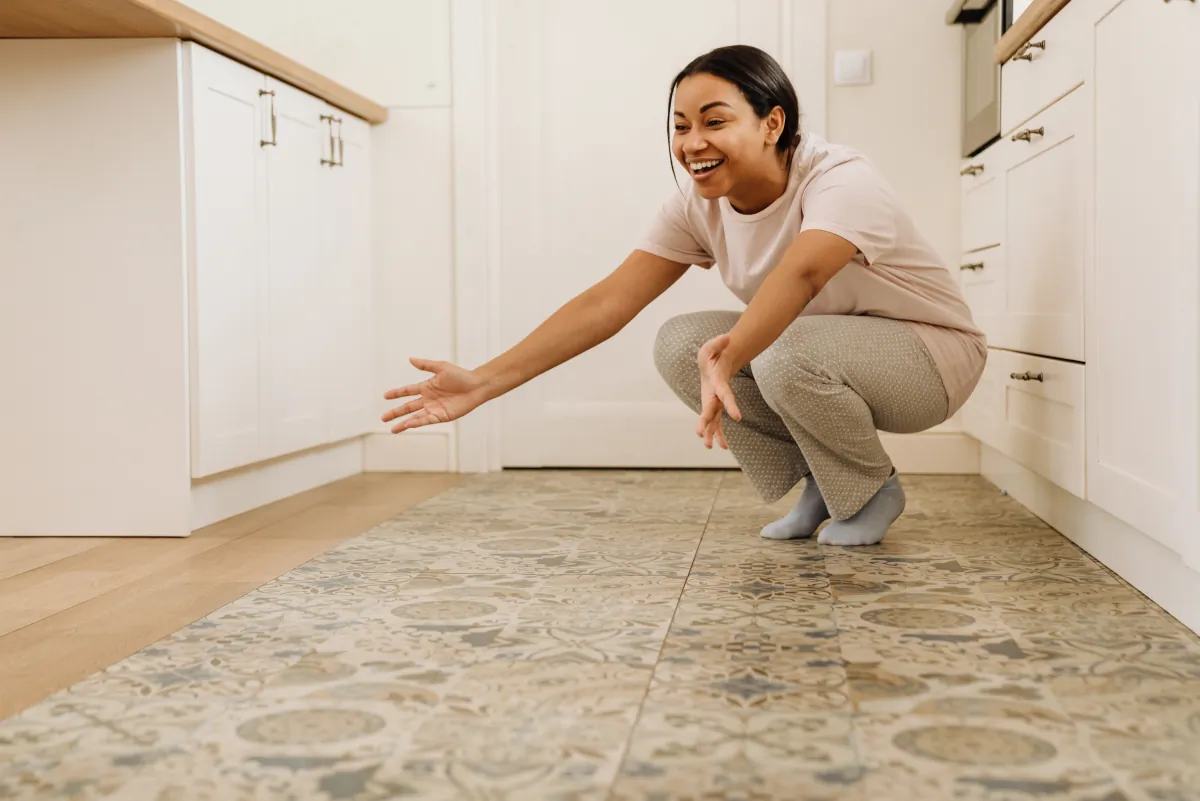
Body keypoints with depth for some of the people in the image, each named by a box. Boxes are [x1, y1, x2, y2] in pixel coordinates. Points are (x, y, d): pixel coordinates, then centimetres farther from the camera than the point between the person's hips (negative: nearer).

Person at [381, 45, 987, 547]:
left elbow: (800, 274, -51)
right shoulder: (699, 207, -11)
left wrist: (727, 358, -71)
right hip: (815, 351, 6)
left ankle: (872, 492, -5)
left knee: (789, 352, -35)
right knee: (677, 344, -15)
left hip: (929, 354, -6)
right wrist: (483, 383, -27)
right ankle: (818, 486, 2)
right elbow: (608, 302, -18)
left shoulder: (841, 180, -29)